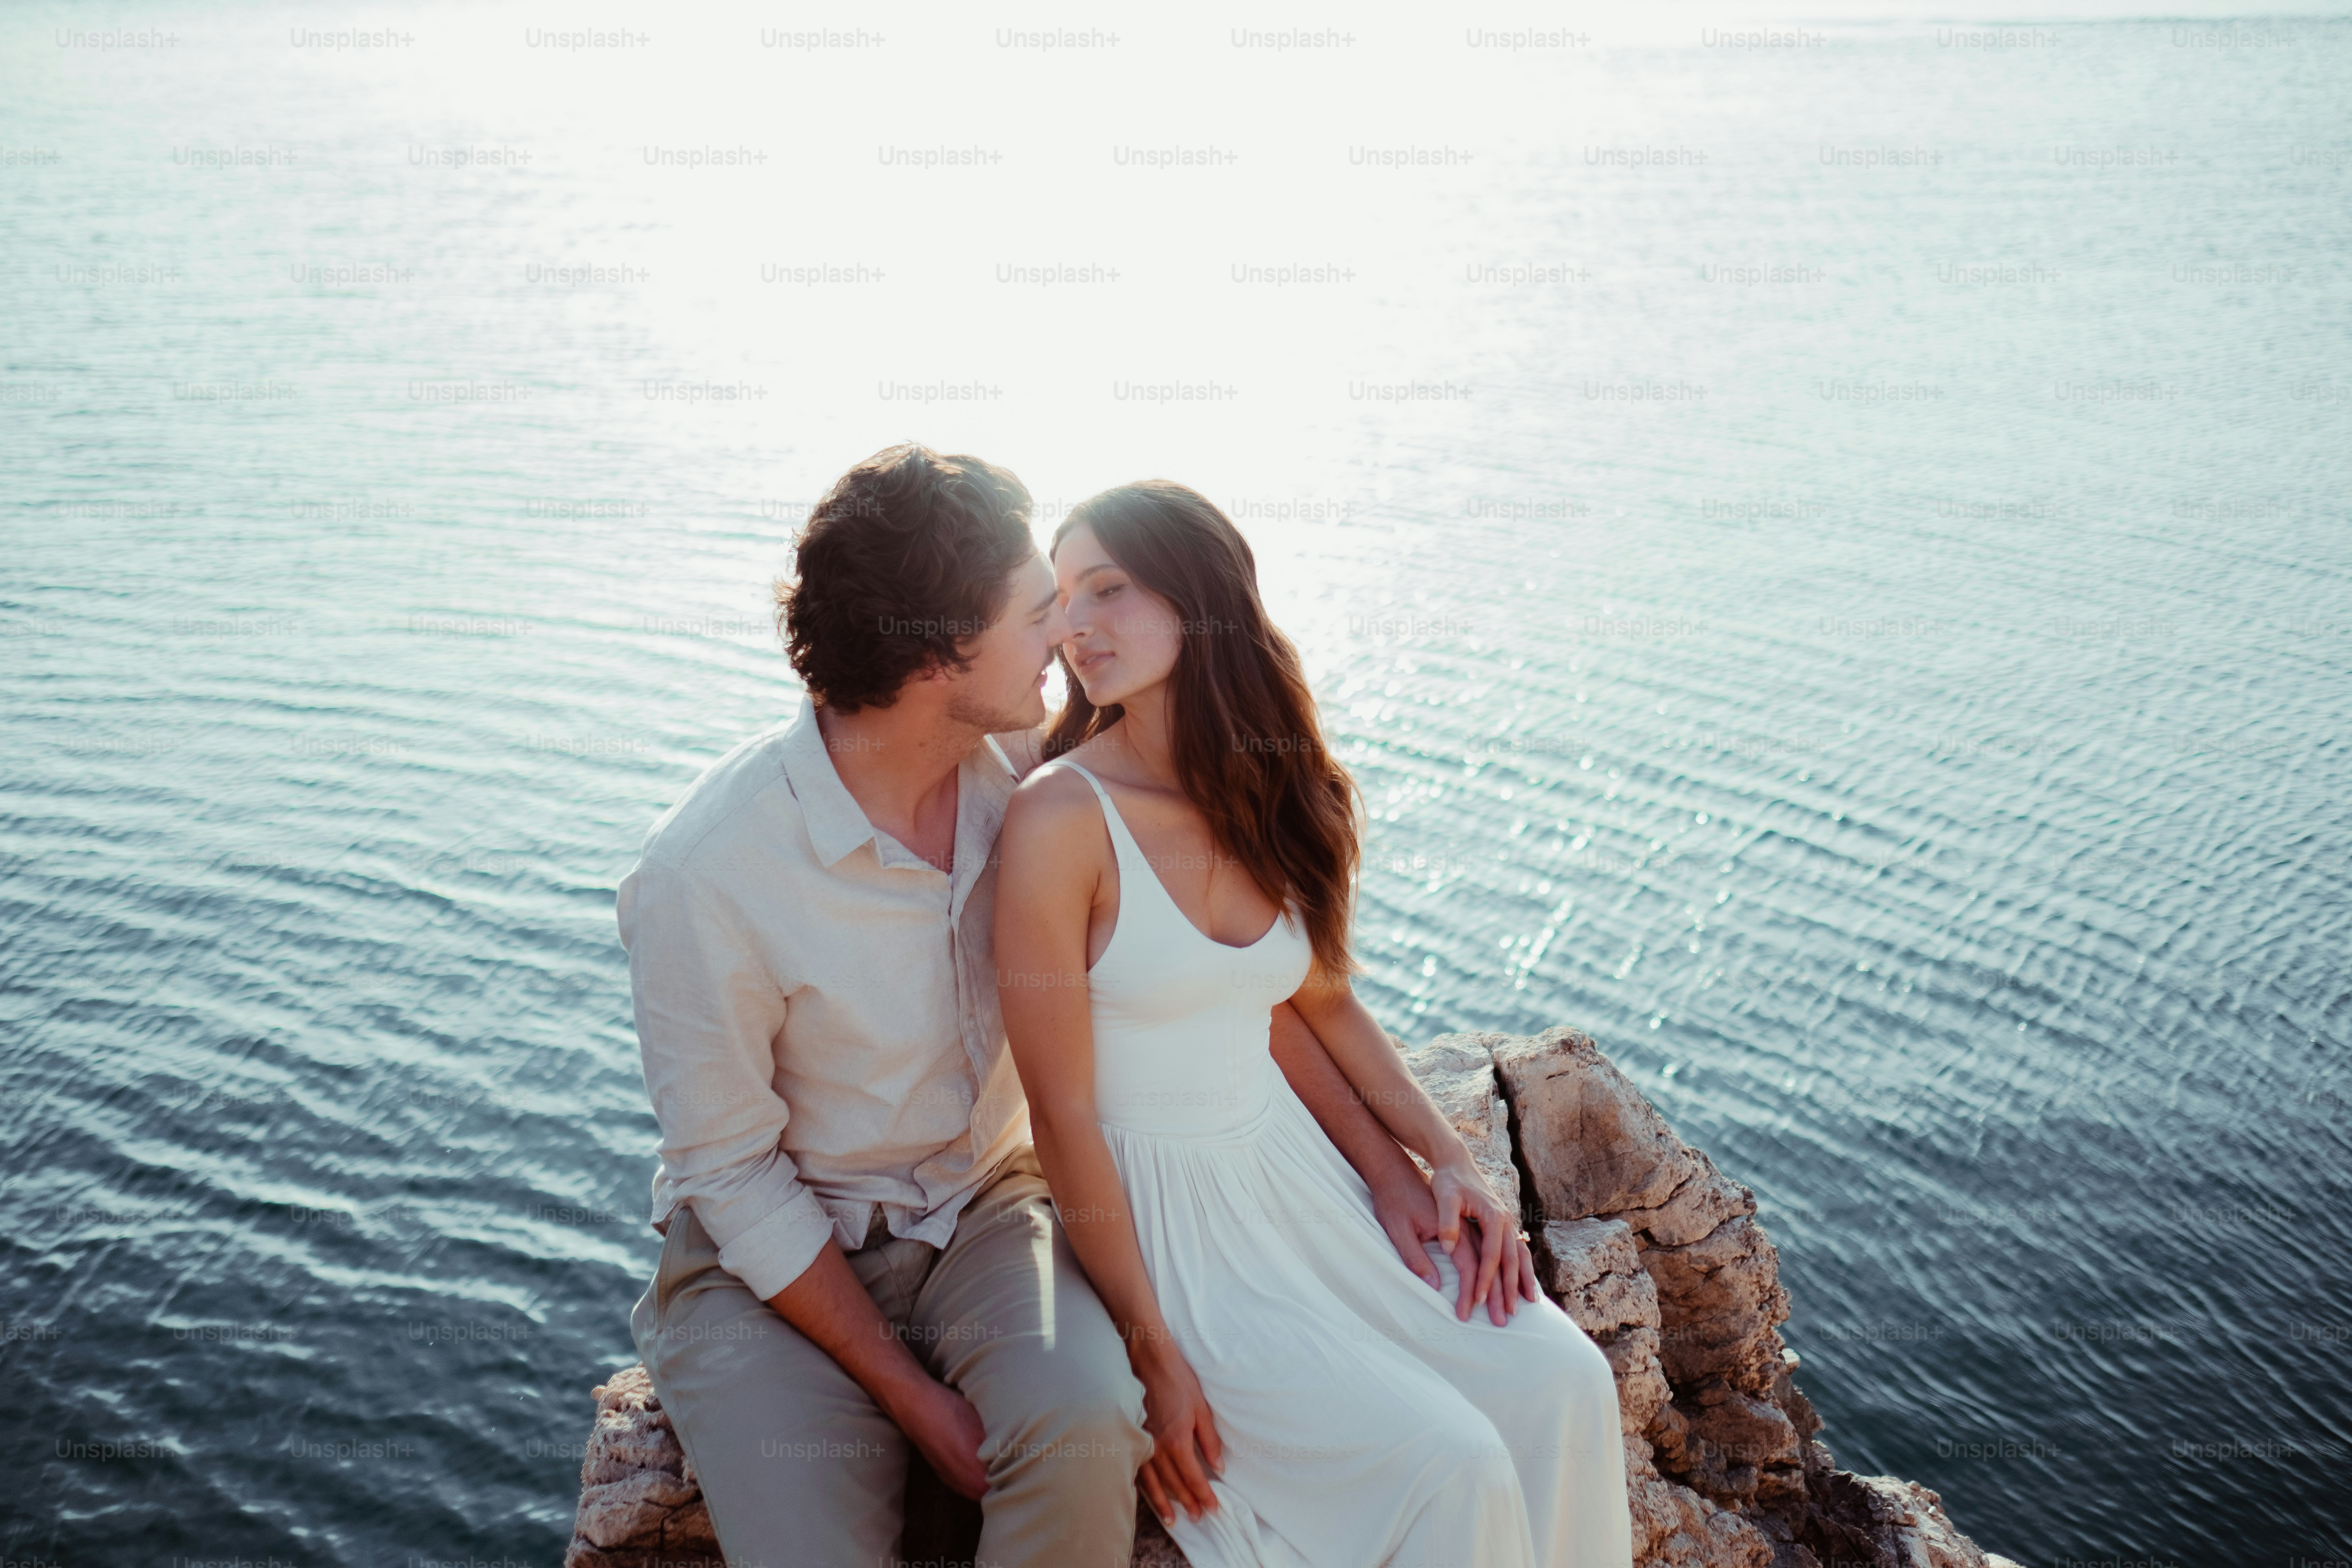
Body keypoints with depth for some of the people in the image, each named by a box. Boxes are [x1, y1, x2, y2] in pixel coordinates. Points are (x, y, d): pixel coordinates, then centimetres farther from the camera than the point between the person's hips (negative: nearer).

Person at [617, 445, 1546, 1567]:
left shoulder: (1028, 769, -10)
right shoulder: (702, 875, -22)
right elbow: (730, 1176, -14)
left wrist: (1393, 1171, -7)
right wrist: (916, 1400, -14)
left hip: (983, 1205, 3)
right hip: (769, 1258, -2)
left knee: (1083, 1419, -29)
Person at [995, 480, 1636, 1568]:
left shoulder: (1277, 795, 0)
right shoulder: (1063, 816, -20)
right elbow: (1063, 1117, -17)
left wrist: (1448, 1158, 6)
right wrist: (1151, 1357, -15)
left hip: (1290, 1167, 6)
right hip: (1154, 1217, -6)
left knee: (1564, 1381, -5)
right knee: (1447, 1466, -16)